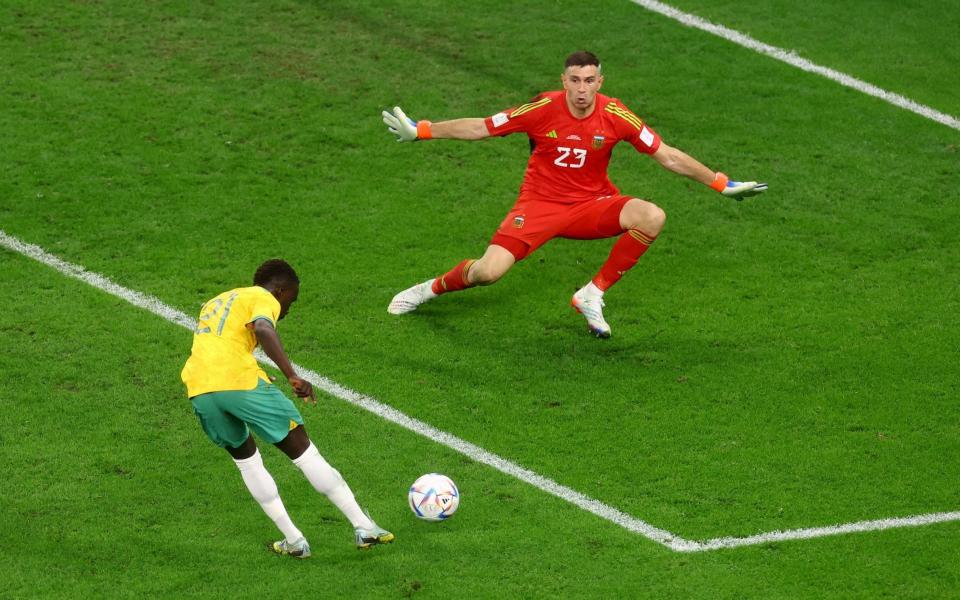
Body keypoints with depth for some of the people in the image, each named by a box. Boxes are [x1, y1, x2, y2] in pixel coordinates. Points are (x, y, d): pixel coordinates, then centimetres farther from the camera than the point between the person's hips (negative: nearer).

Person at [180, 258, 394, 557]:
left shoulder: (215, 303, 34)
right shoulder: (263, 299, 9)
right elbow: (263, 329, -14)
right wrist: (293, 377, -21)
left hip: (198, 389, 6)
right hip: (238, 379, -6)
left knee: (245, 456, 26)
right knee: (303, 451, 4)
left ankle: (293, 540, 20)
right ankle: (364, 527, 6)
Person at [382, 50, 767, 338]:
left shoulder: (615, 116, -12)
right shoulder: (543, 109, -14)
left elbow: (668, 156, -4)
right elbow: (480, 128, -4)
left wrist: (721, 184, -6)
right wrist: (420, 131, -7)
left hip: (592, 204, 2)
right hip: (540, 203, -2)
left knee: (652, 217, -26)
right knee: (488, 272, -23)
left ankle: (592, 296, -11)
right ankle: (434, 288, 13)